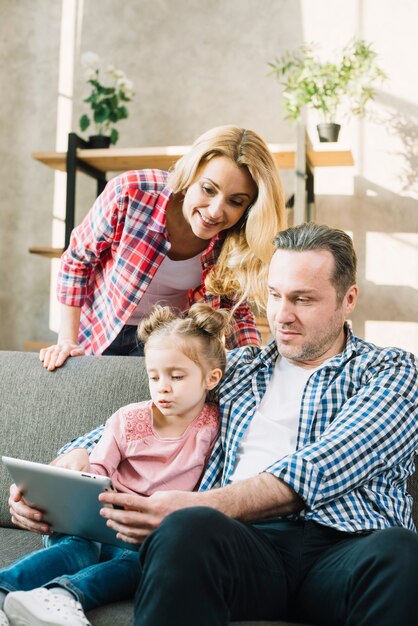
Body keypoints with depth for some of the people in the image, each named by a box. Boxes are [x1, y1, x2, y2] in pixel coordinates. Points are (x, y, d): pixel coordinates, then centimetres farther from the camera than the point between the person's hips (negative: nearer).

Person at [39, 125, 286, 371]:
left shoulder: (236, 241, -23)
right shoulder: (129, 194, -31)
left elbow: (235, 310, -6)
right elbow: (76, 260, -14)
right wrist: (67, 340, -15)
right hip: (101, 330, -2)